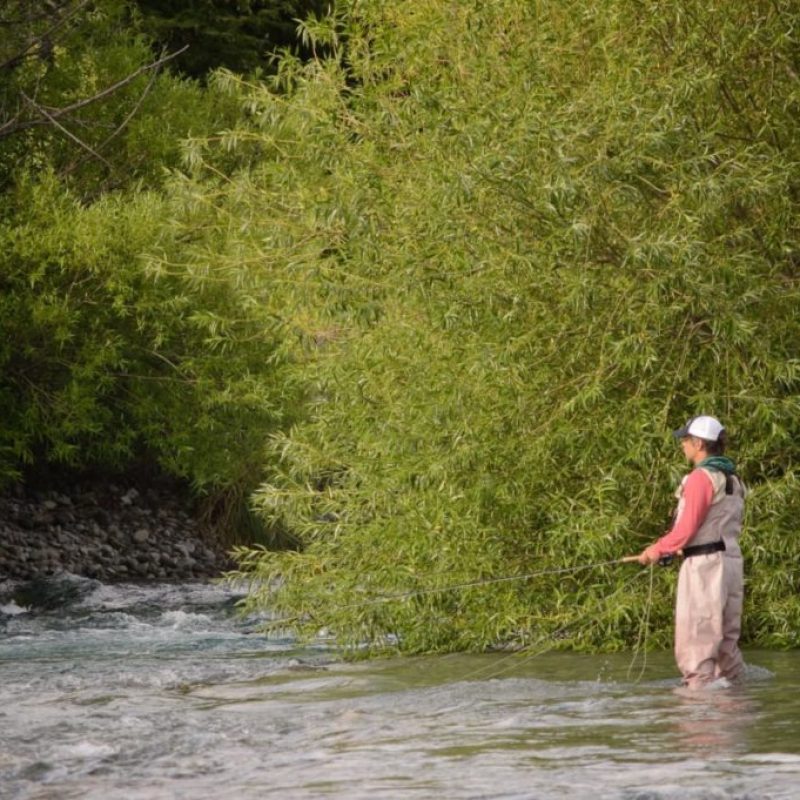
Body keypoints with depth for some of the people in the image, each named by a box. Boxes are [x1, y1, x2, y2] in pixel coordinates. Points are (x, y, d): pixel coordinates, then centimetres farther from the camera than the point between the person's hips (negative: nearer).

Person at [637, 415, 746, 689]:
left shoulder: (701, 477, -12)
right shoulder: (732, 479, 15)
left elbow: (687, 528, -16)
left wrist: (658, 549, -1)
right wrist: (682, 548, 19)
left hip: (704, 564, -9)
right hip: (731, 561, 9)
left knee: (695, 642, -7)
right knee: (726, 641, 14)